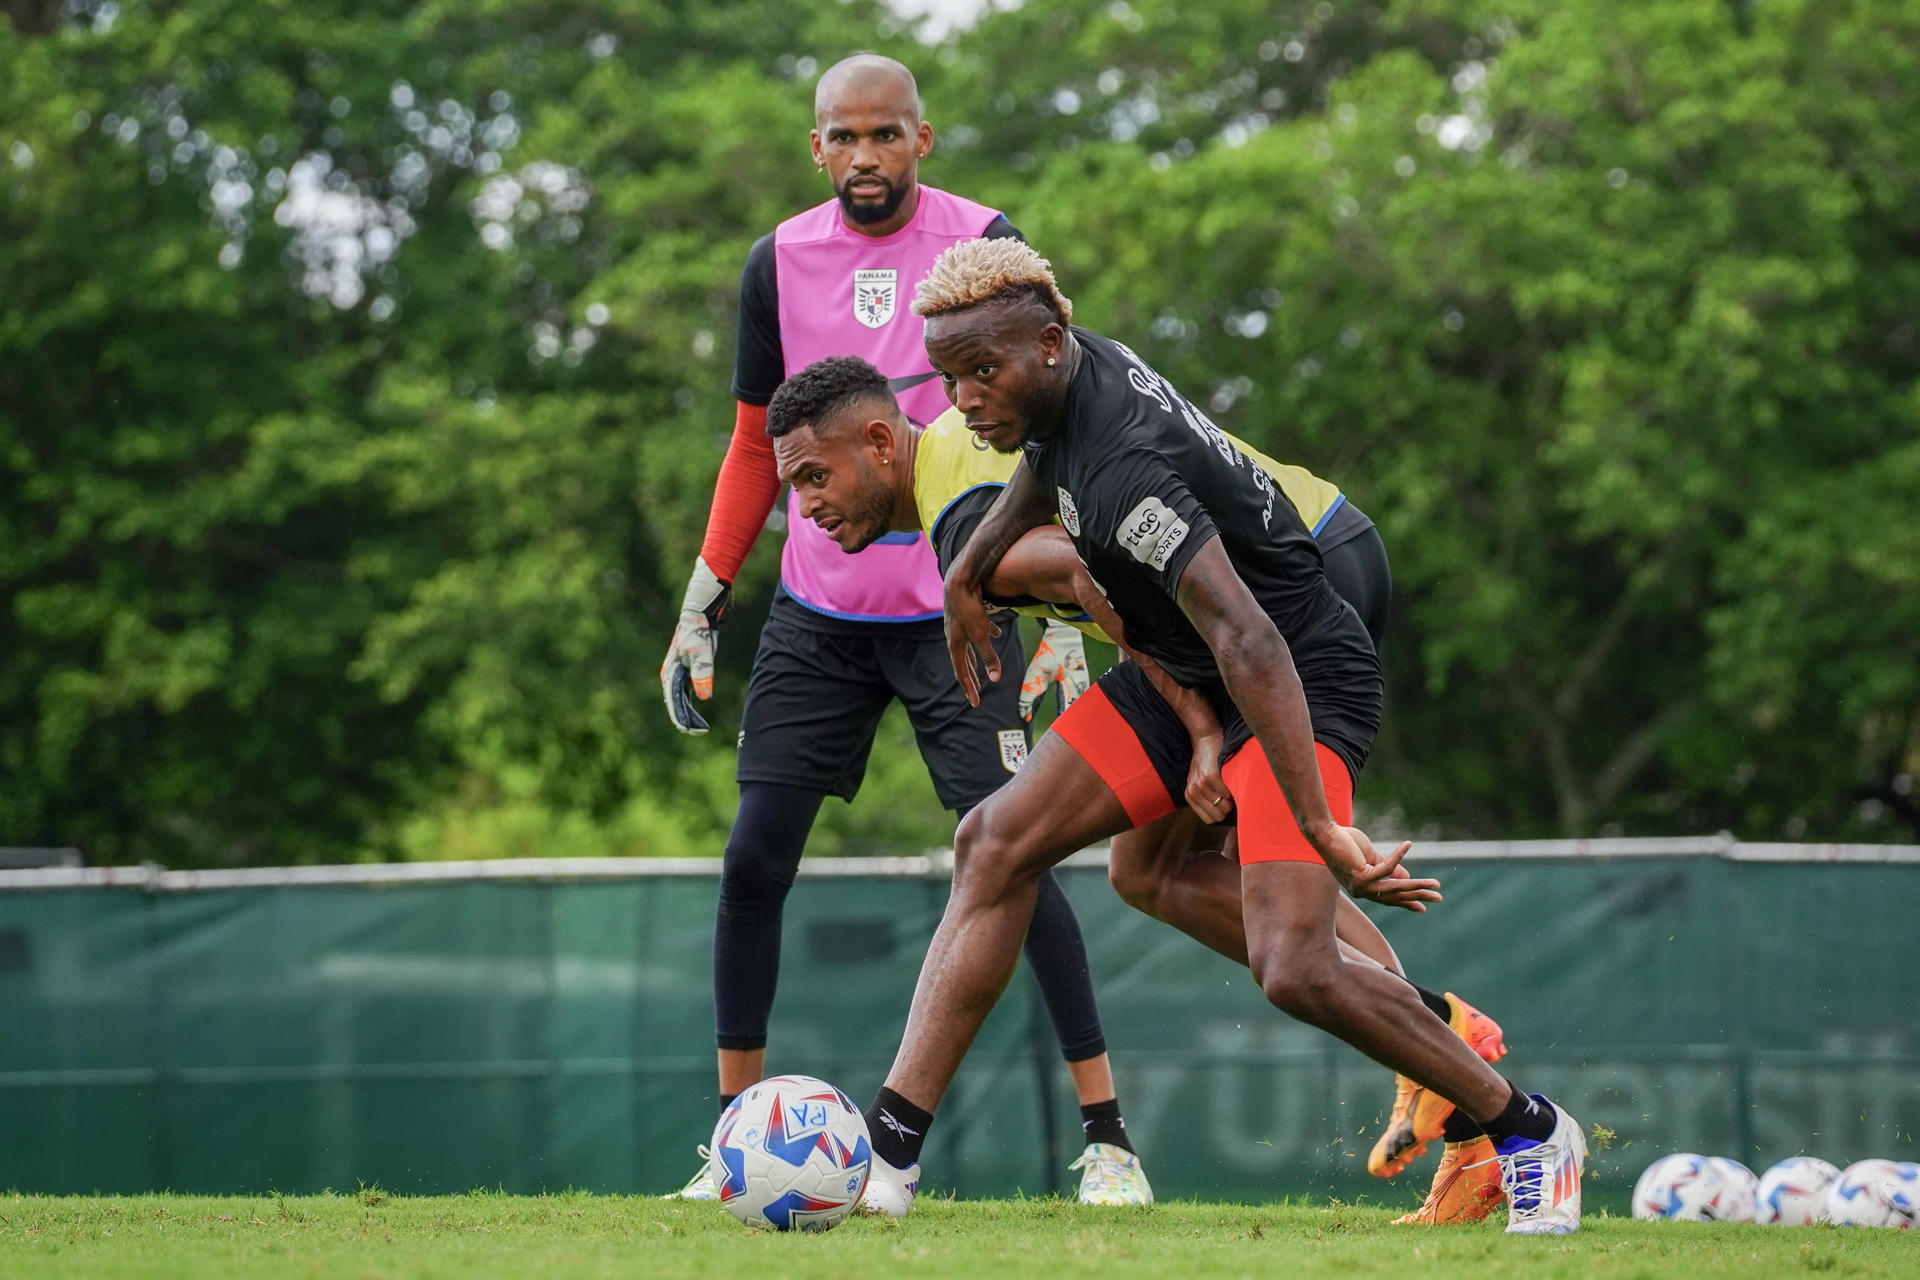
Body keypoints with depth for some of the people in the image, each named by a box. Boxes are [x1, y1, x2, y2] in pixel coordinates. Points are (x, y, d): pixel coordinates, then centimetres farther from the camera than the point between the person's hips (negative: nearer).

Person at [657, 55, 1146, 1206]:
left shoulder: (981, 247, -6)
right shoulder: (779, 265, 4)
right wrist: (703, 607, 11)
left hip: (953, 611, -3)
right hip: (816, 620, 4)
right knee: (754, 862, -2)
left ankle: (1108, 1136, -6)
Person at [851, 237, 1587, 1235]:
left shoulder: (1126, 471, -33)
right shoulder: (1078, 368, -5)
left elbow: (1250, 645, -40)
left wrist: (1321, 829, -45)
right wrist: (969, 572, 22)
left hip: (1300, 686, -10)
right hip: (1178, 673, 10)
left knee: (1293, 971, -21)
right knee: (994, 844, -2)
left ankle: (1527, 1132, 2)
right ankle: (887, 1154, -2)